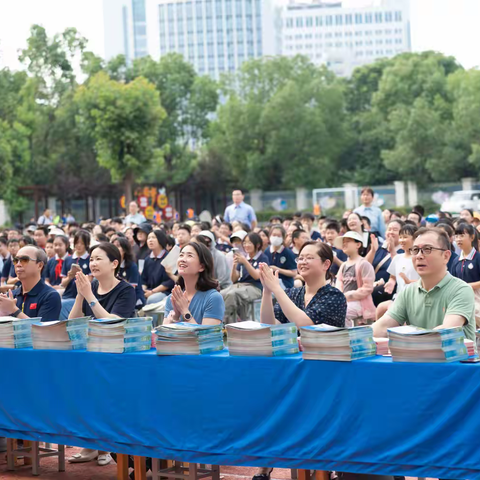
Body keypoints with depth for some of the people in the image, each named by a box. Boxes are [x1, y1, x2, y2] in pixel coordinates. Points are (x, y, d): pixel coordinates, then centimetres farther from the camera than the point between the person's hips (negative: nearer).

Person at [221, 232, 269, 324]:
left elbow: (257, 276, -8)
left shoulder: (263, 258, 6)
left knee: (231, 294, -37)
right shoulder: (243, 258, 20)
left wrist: (245, 262, -16)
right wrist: (234, 265, -3)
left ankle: (226, 322, -33)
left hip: (254, 287, -5)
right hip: (239, 285, 5)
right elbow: (234, 279, 15)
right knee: (220, 295, -30)